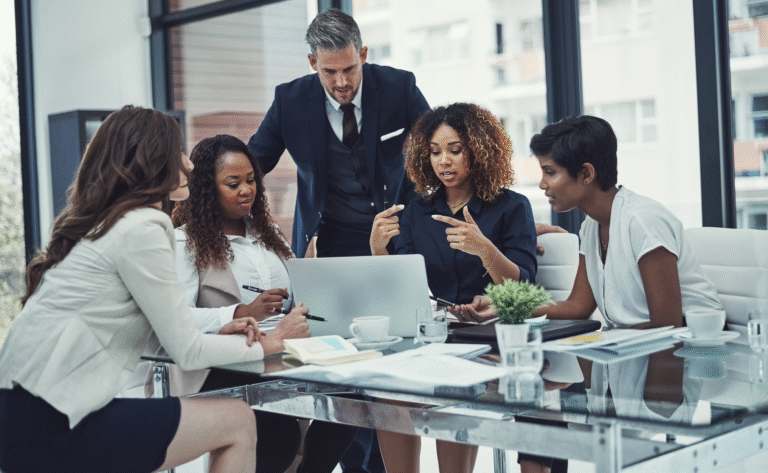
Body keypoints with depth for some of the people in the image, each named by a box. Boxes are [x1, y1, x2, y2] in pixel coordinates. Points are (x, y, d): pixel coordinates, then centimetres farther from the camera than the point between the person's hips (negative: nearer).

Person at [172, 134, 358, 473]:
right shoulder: (186, 242, 0)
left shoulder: (266, 231, 22)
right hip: (221, 369, -6)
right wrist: (242, 314, -23)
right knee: (280, 431, -32)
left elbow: (294, 295, 23)